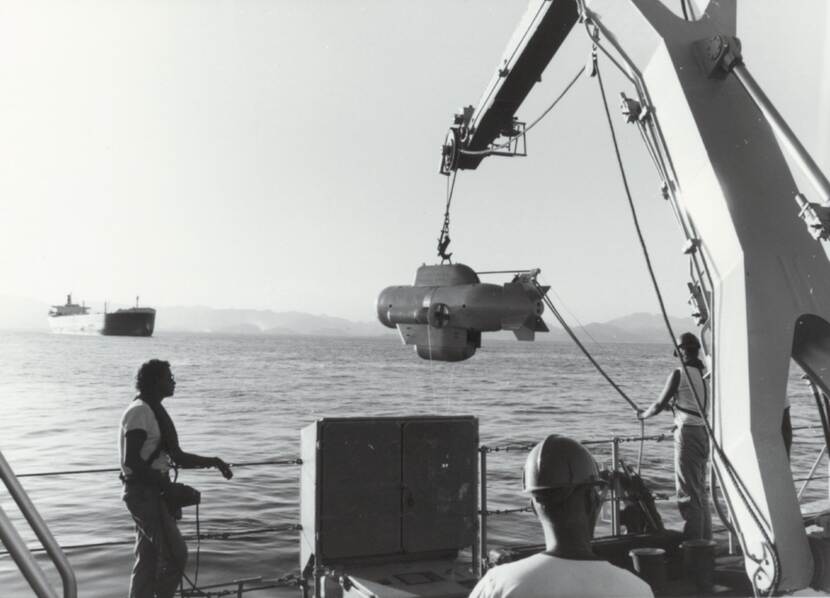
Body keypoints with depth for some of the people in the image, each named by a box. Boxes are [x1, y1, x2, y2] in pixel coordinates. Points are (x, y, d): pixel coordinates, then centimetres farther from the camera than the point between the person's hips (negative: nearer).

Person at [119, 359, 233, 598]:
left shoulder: (156, 412, 16)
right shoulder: (139, 412, -14)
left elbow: (177, 457, 19)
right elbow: (131, 461, -22)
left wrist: (213, 462, 12)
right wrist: (161, 480, -17)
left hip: (152, 493, 10)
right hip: (144, 492, -10)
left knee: (148, 558, 12)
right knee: (175, 554, -9)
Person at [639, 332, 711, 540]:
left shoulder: (679, 374, -12)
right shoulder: (703, 373, 9)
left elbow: (660, 405, -6)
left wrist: (643, 415, 12)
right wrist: (674, 404, 27)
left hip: (688, 433, -8)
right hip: (704, 432, 8)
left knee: (688, 493, -3)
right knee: (700, 490, 17)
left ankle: (692, 543, -1)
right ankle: (705, 540, 23)